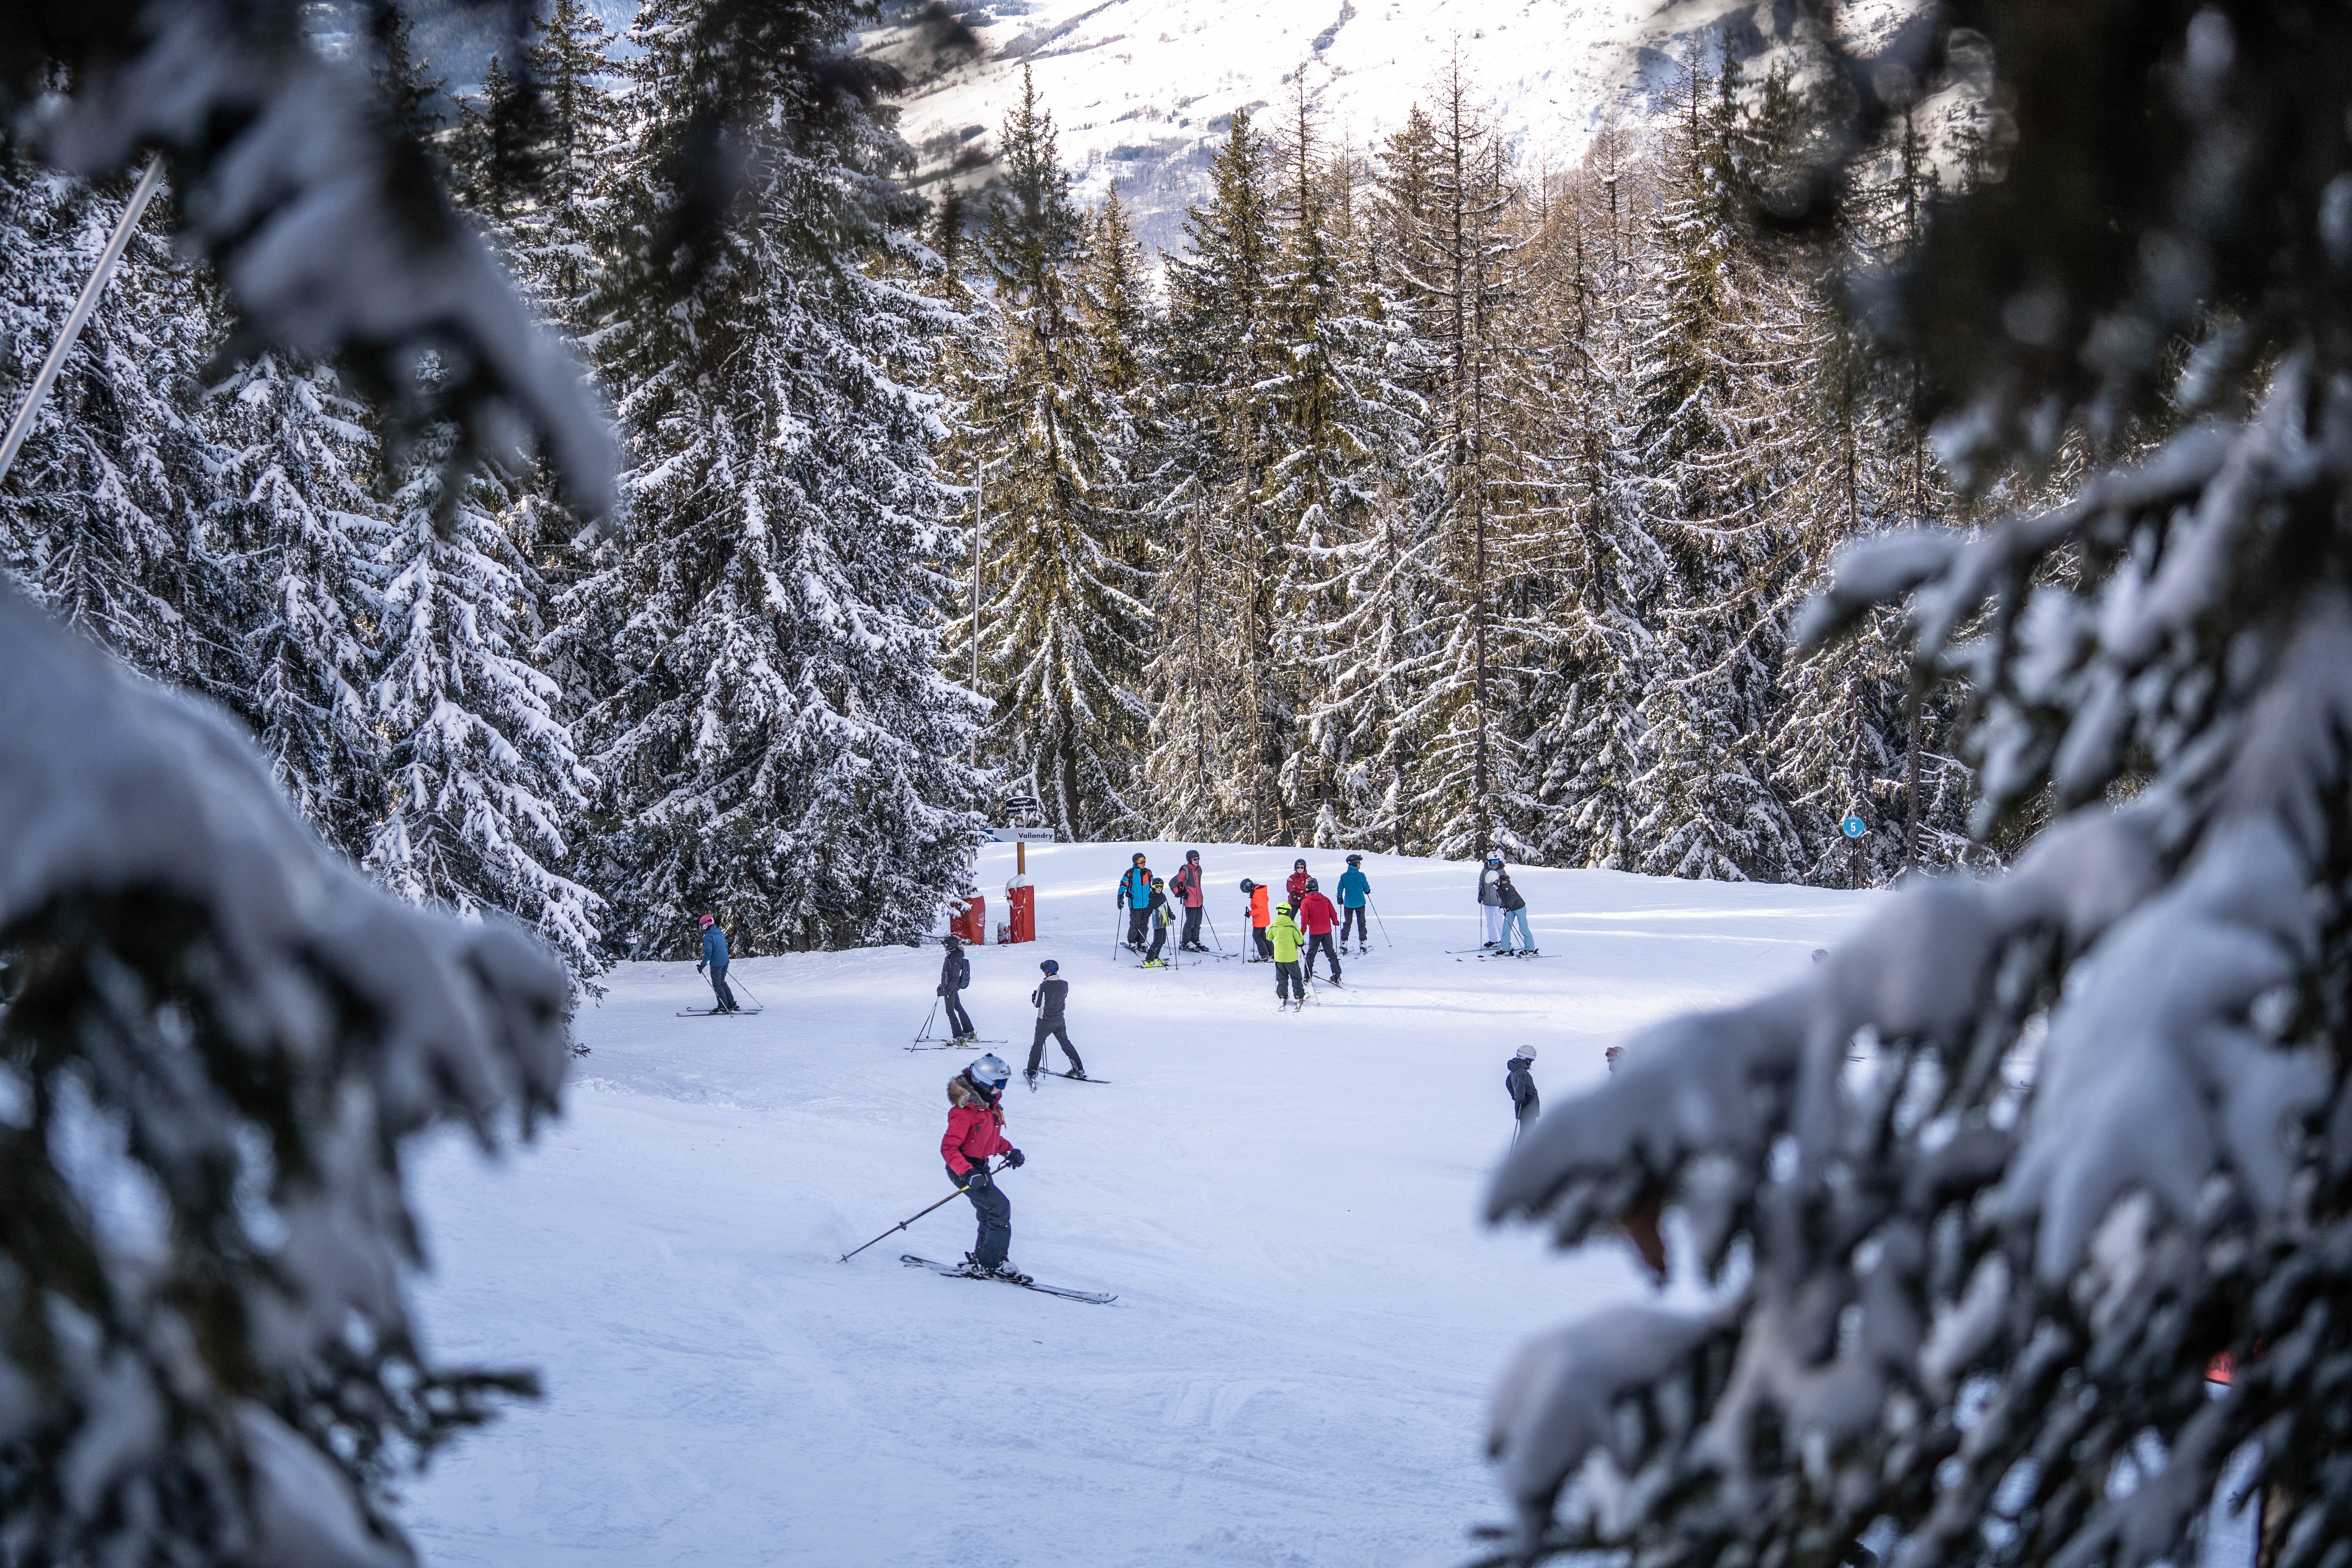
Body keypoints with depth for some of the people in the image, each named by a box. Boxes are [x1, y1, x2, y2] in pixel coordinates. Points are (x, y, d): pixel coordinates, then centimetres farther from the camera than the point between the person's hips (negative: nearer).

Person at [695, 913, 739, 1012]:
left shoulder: (708, 937, -16)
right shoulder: (721, 933, 9)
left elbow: (708, 952, -20)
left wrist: (703, 965, -15)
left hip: (716, 964, -8)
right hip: (725, 962, 8)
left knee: (717, 985, 2)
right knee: (722, 982, 18)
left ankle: (723, 1007, 1)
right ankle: (732, 1005, 18)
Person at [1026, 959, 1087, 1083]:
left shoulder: (1044, 986, -20)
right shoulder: (1065, 984, -7)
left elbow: (1037, 1004, -13)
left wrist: (1034, 997, 9)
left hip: (1045, 1022, -4)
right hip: (1060, 1020, 4)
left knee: (1037, 1046, 9)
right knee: (1065, 1043, 21)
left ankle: (1032, 1074, 7)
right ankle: (1078, 1069, 25)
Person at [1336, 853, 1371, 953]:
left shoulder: (1344, 876, -5)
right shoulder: (1361, 875, -11)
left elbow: (1340, 888, -2)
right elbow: (1366, 888, 0)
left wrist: (1340, 899, 15)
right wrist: (1368, 891, 23)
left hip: (1348, 904, 2)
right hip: (1360, 903, -2)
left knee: (1347, 924, 12)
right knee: (1361, 924, 9)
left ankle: (1343, 945, 6)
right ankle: (1363, 944, 4)